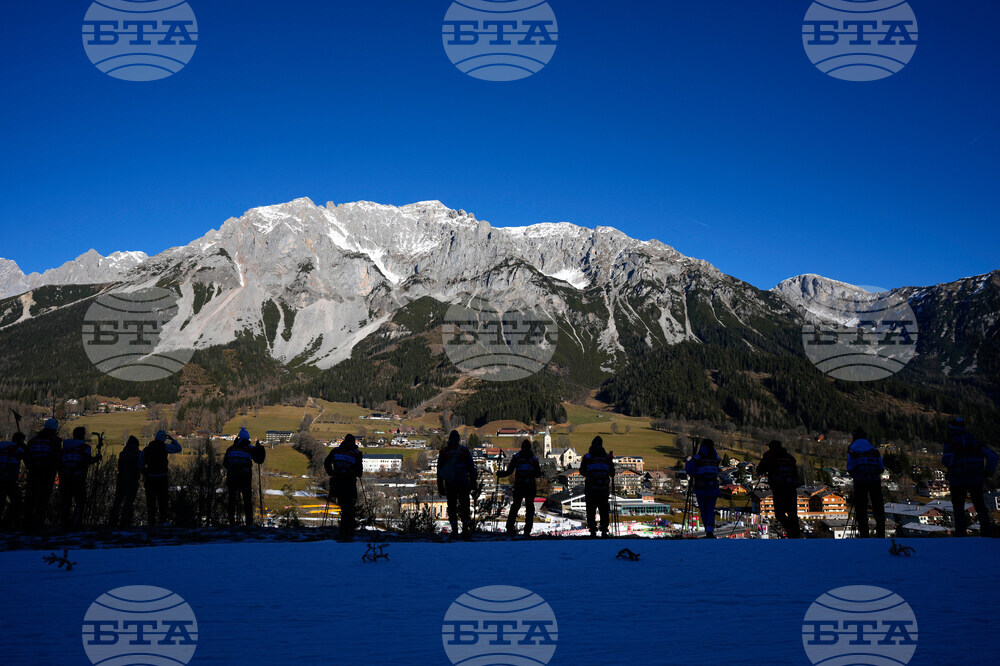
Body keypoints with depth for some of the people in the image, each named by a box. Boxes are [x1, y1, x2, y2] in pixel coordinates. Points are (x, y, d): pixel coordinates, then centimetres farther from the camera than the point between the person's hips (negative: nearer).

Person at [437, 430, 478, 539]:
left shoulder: (443, 452, 4)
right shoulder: (464, 450, 1)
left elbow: (439, 471, 6)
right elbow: (471, 468, 0)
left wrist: (440, 487, 11)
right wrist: (473, 484, 6)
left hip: (449, 484, 1)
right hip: (463, 483, -1)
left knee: (452, 507, 8)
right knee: (464, 506, 6)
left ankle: (454, 530, 3)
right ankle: (466, 529, 1)